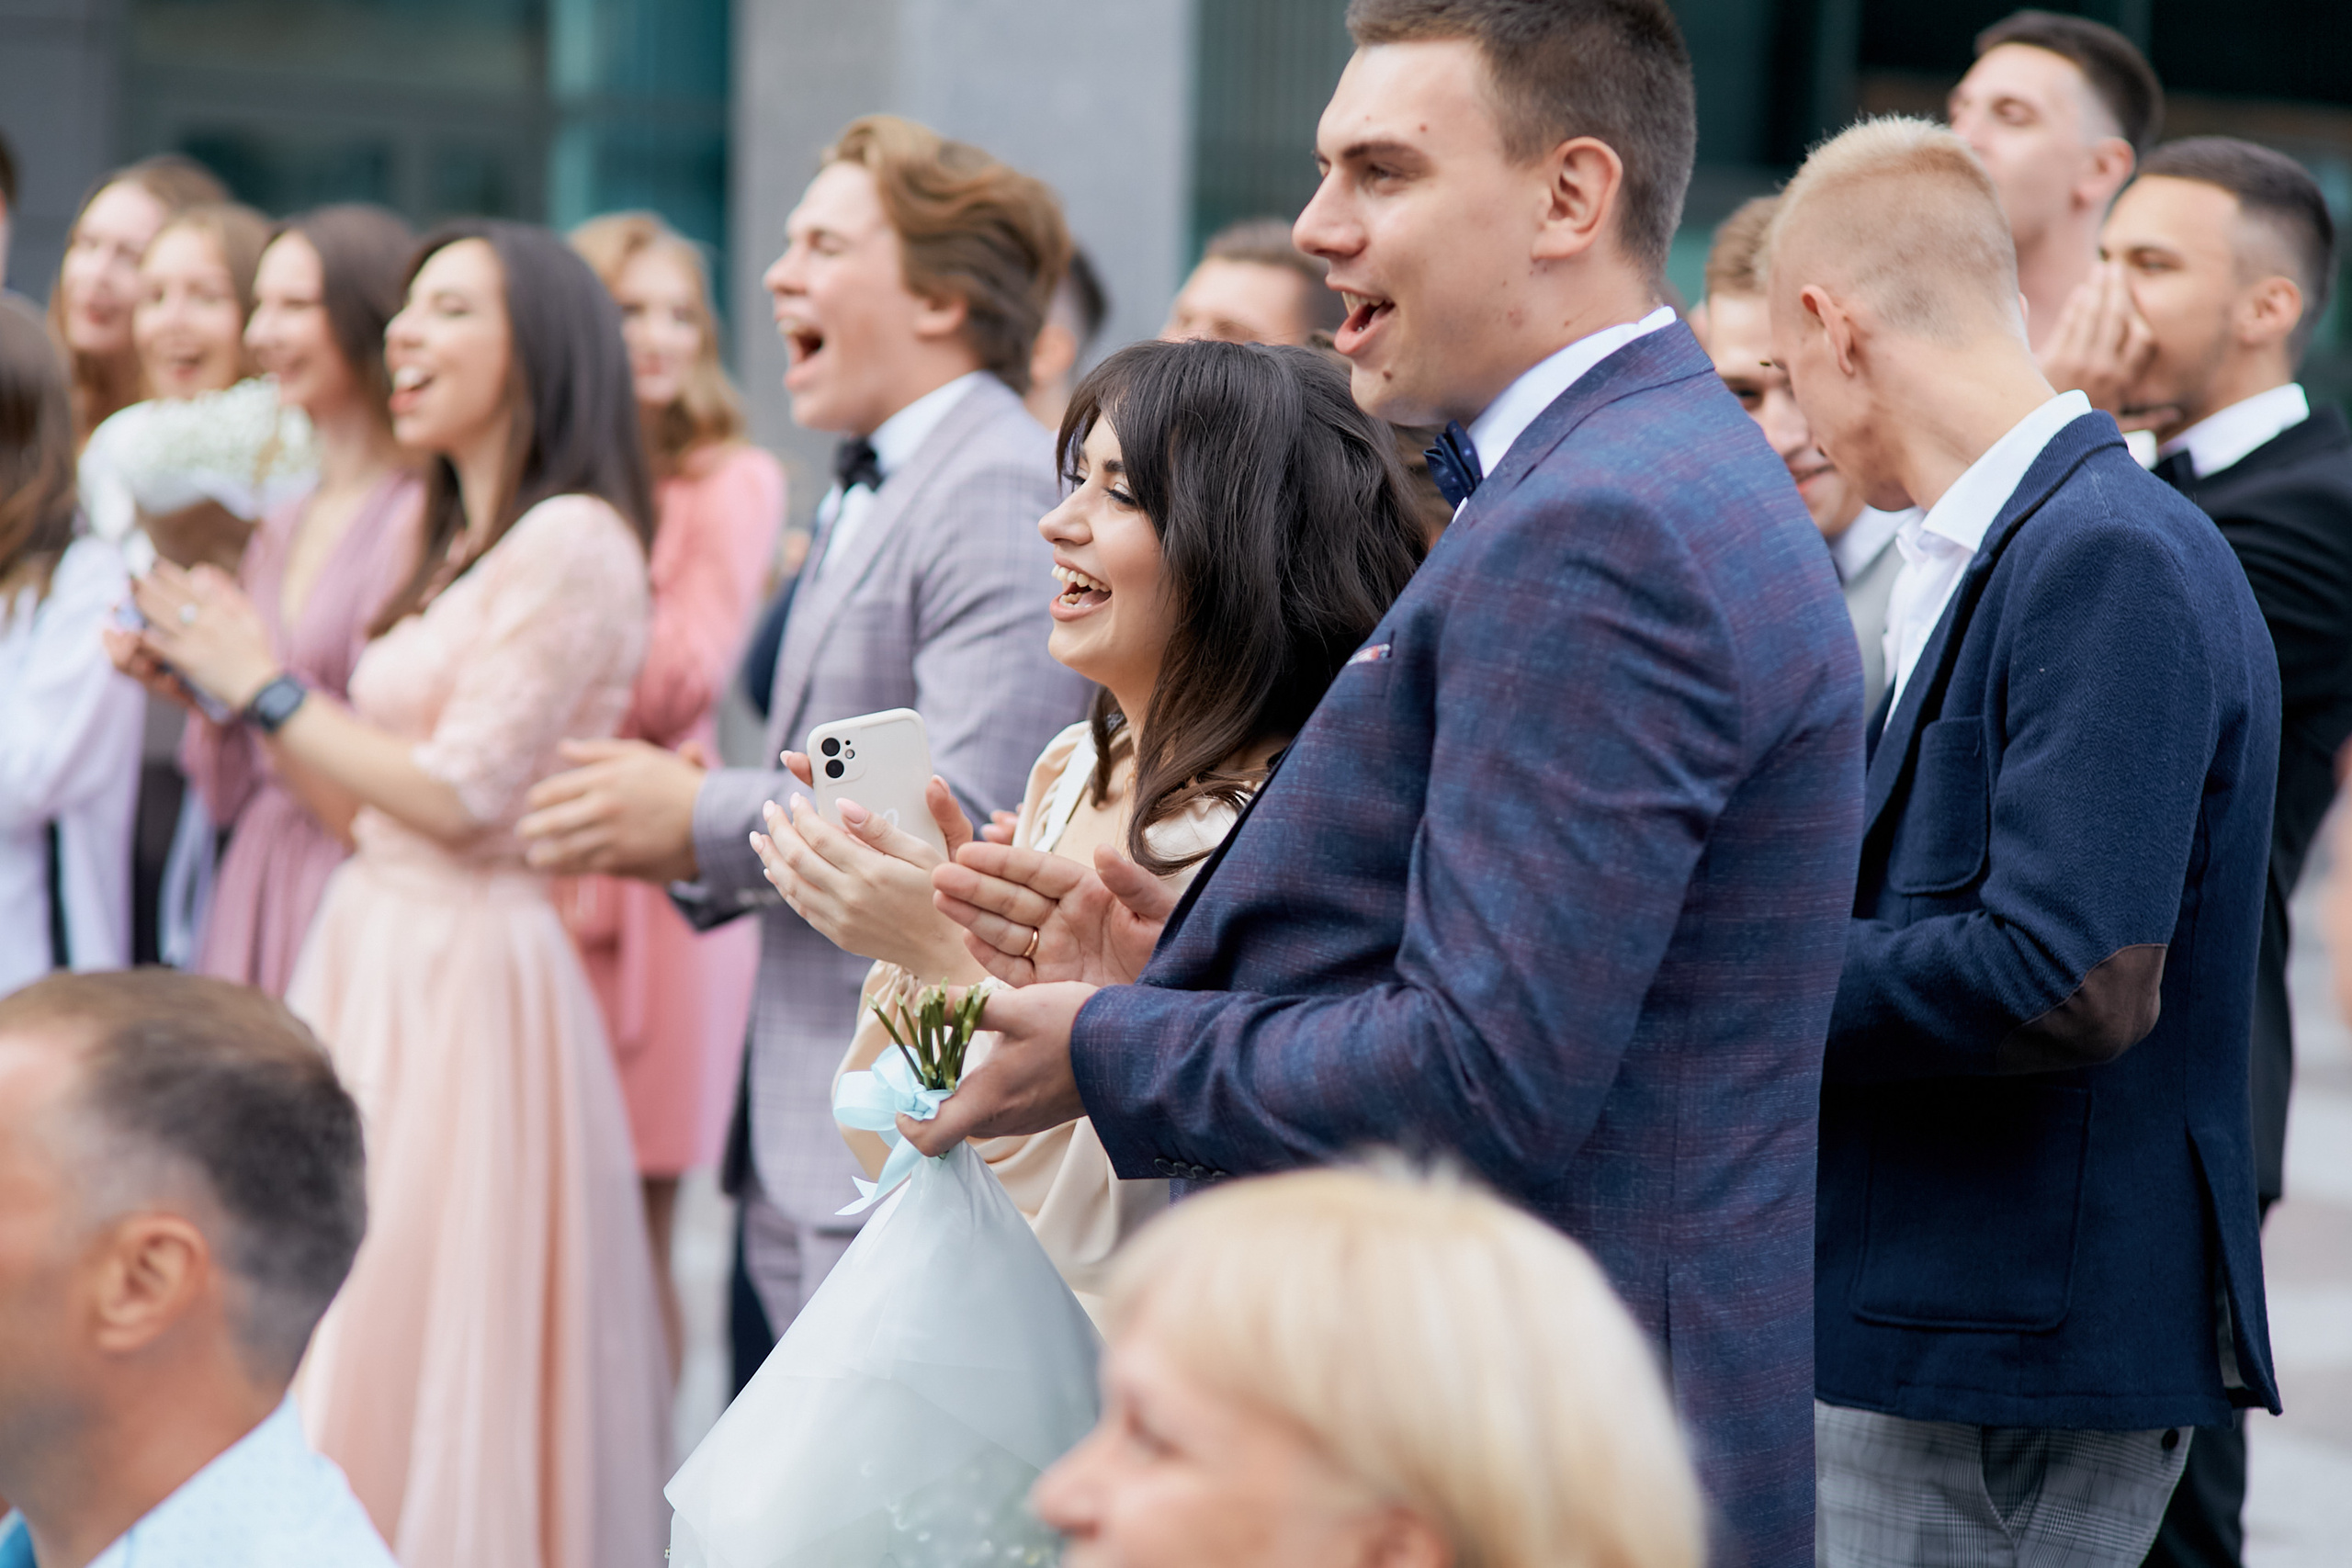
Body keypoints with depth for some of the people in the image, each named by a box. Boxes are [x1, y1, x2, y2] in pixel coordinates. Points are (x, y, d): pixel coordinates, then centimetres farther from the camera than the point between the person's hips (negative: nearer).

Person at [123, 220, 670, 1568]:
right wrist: (210, 675, 8)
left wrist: (264, 687, -8)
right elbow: (380, 793, 12)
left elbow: (460, 798, -17)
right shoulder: (460, 548, 17)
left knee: (422, 1340, -5)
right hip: (379, 952, 9)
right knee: (360, 1340, 11)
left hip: (467, 975, -9)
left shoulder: (570, 543, -12)